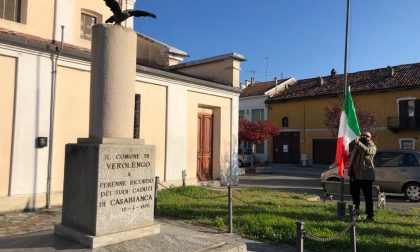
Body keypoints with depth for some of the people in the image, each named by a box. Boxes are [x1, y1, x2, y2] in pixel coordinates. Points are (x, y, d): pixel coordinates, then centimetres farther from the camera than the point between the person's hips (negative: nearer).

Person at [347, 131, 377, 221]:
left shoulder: (372, 146, -3)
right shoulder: (357, 144, 17)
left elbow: (367, 151, -27)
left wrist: (358, 143, -34)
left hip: (365, 175, -7)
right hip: (354, 174, 7)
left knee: (368, 196, -4)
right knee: (354, 193, 18)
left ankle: (370, 215, 1)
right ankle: (356, 210, 33)